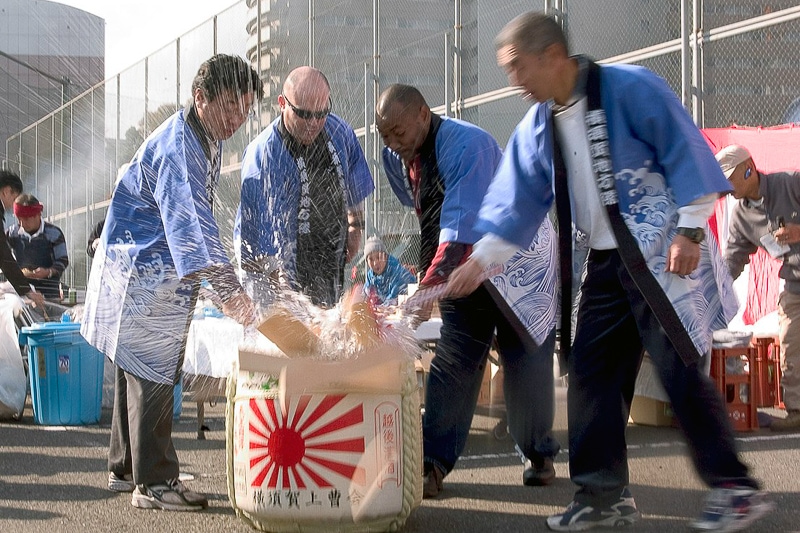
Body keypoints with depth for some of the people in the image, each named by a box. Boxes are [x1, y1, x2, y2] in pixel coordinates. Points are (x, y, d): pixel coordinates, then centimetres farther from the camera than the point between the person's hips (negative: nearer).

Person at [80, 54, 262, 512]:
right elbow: (191, 221, -39)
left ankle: (126, 469, 26)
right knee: (153, 375, -7)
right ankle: (153, 483, -1)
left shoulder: (209, 141, 7)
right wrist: (228, 287, -49)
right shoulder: (177, 148, -26)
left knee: (142, 371, 16)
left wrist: (224, 281, 25)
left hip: (167, 276, 10)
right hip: (142, 275, -10)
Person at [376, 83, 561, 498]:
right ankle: (433, 463, -5)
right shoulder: (395, 157, -6)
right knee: (451, 362, -3)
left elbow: (460, 229, -38)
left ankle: (538, 455, 21)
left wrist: (428, 289, -45)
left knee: (525, 361, 3)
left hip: (516, 265, -6)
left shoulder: (468, 145, -31)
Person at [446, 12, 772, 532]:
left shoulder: (630, 88, -12)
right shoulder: (536, 128, 8)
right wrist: (480, 260, 0)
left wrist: (690, 230, -17)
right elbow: (517, 202, 9)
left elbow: (686, 151, -13)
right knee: (591, 372, 4)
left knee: (680, 368, -9)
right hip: (606, 264, 7)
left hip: (663, 254, -7)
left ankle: (736, 489, 0)